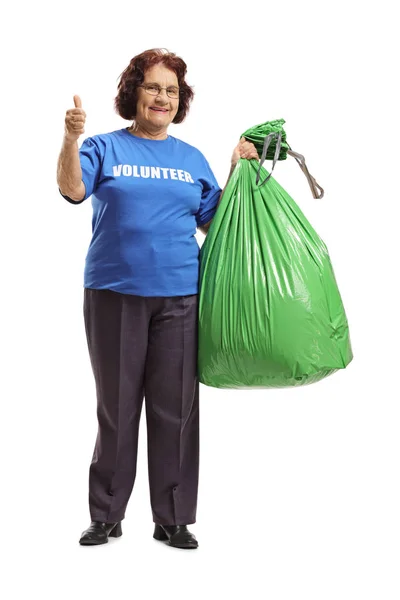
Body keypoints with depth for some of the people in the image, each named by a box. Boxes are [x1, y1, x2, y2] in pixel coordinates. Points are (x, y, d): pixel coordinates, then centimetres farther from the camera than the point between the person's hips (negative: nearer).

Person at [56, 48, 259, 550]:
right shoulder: (106, 147, 5)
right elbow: (72, 190, -13)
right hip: (114, 294, -2)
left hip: (179, 296, 2)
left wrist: (238, 172, 3)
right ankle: (106, 516, 20)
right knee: (116, 406, 6)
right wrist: (71, 139, -28)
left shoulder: (192, 159, 13)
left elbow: (215, 222, 12)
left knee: (174, 408, 5)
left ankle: (173, 518, 16)